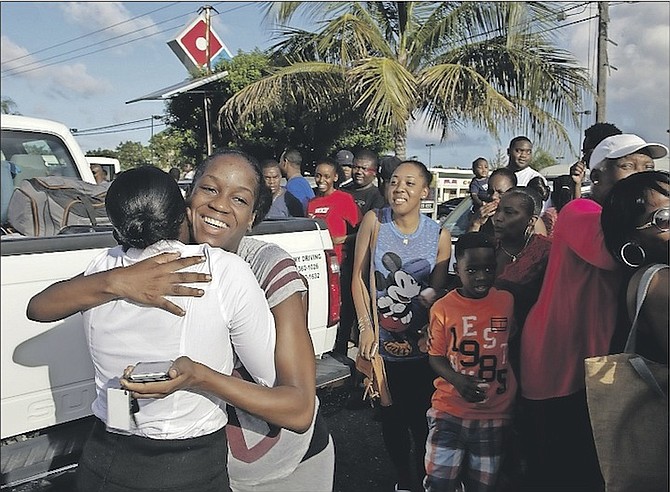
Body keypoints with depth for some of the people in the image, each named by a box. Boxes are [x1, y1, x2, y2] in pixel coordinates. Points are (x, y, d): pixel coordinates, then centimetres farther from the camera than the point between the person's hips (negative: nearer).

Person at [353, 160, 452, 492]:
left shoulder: (439, 236, -7)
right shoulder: (374, 221, -7)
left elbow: (438, 291, 0)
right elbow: (358, 277, -4)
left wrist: (431, 336, -13)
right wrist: (366, 327, -10)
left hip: (420, 345, 0)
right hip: (381, 343, 1)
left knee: (420, 417, 12)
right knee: (390, 418, 14)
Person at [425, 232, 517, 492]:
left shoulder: (507, 301, -3)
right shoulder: (443, 308, -9)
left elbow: (514, 345, 12)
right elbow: (435, 356, -3)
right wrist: (458, 380, -19)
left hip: (495, 413, 2)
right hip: (449, 411, -2)